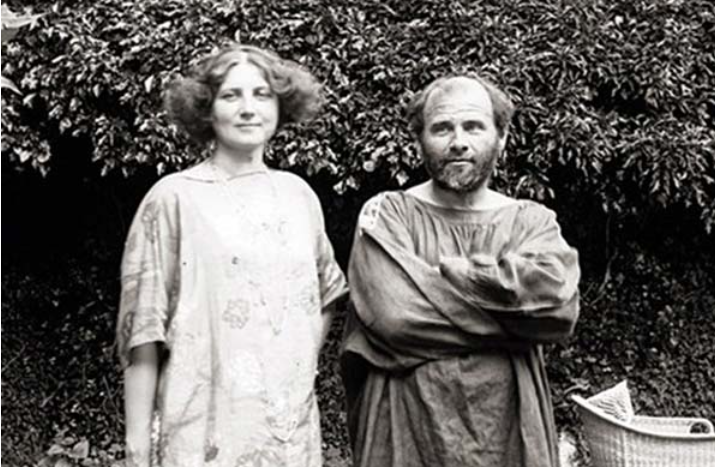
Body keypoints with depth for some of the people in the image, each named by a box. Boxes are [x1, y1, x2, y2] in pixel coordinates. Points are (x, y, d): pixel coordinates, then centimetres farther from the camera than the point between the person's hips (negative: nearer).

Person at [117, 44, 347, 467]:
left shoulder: (299, 194, 5)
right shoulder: (175, 197, -7)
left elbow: (327, 292, 20)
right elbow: (143, 328, -8)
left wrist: (304, 363, 7)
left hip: (292, 420, 4)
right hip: (204, 426, -4)